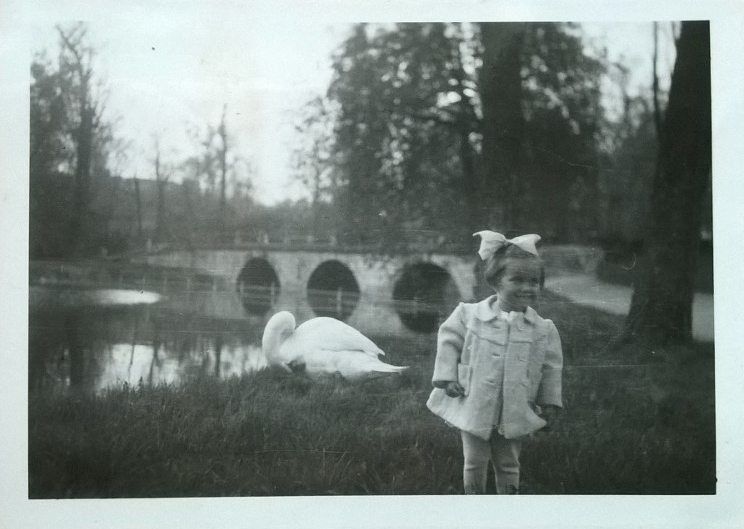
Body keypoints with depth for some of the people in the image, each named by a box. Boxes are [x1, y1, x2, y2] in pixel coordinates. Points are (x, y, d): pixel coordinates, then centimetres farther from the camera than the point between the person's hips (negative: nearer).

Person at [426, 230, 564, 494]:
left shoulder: (543, 329, -6)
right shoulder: (470, 315, -10)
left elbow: (551, 366, 3)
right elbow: (449, 341, 1)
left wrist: (550, 403, 4)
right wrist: (447, 378, -5)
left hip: (515, 412, 1)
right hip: (474, 407, -1)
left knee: (508, 464, 14)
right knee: (474, 463, 12)